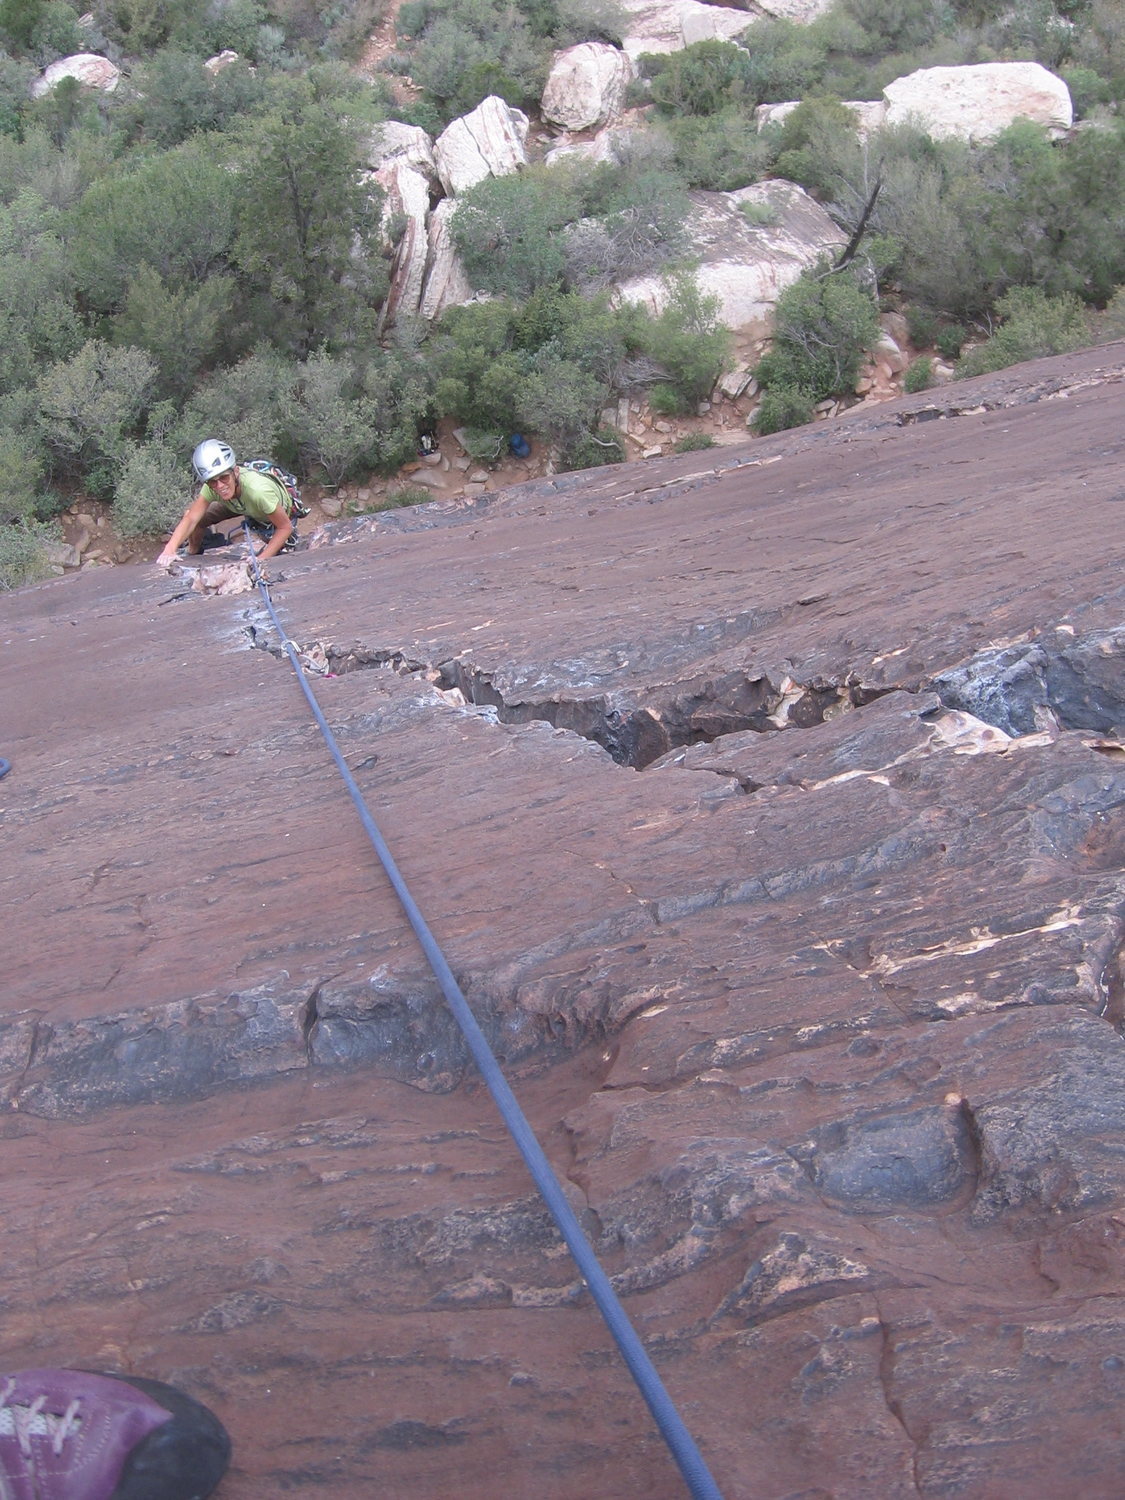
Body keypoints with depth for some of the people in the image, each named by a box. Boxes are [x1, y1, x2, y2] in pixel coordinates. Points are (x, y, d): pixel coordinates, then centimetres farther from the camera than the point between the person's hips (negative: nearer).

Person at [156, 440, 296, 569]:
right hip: (242, 506, 4)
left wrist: (261, 559, -37)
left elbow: (285, 527, -33)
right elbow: (190, 519, -35)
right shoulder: (211, 487, -31)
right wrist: (170, 549, -50)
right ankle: (193, 557, 18)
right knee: (195, 516, -11)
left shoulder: (258, 490, -45)